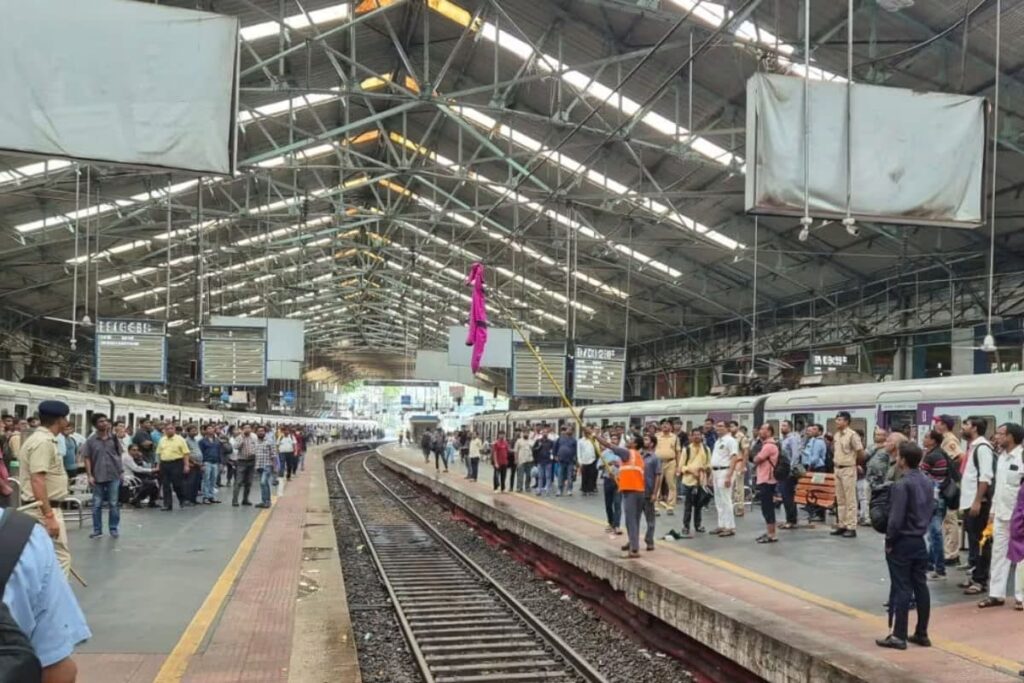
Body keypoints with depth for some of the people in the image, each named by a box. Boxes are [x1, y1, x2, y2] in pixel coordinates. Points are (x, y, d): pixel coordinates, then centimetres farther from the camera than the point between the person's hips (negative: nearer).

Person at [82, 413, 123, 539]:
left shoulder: (114, 438, 2)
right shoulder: (90, 441, -3)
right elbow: (87, 458, -2)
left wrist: (121, 471, 7)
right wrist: (90, 475, -8)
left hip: (114, 476, 1)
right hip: (98, 476, -1)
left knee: (114, 504, 4)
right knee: (97, 504, 6)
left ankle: (114, 528, 13)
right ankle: (97, 530, 15)